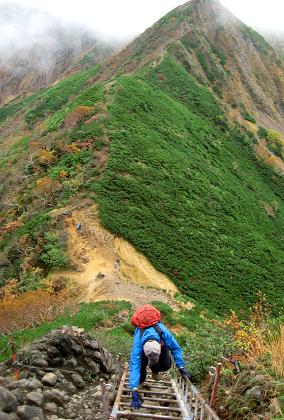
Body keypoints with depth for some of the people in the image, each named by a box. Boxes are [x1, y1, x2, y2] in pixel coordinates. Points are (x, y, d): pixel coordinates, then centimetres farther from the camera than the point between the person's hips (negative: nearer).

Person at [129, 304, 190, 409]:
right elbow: (134, 364, -46)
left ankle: (154, 369, 22)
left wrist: (181, 368, -31)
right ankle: (140, 382, 13)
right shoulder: (138, 341, -46)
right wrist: (134, 392, -49)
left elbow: (175, 348, -26)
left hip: (160, 340, 1)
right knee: (141, 364, -19)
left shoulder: (164, 332, -45)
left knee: (166, 365, -12)